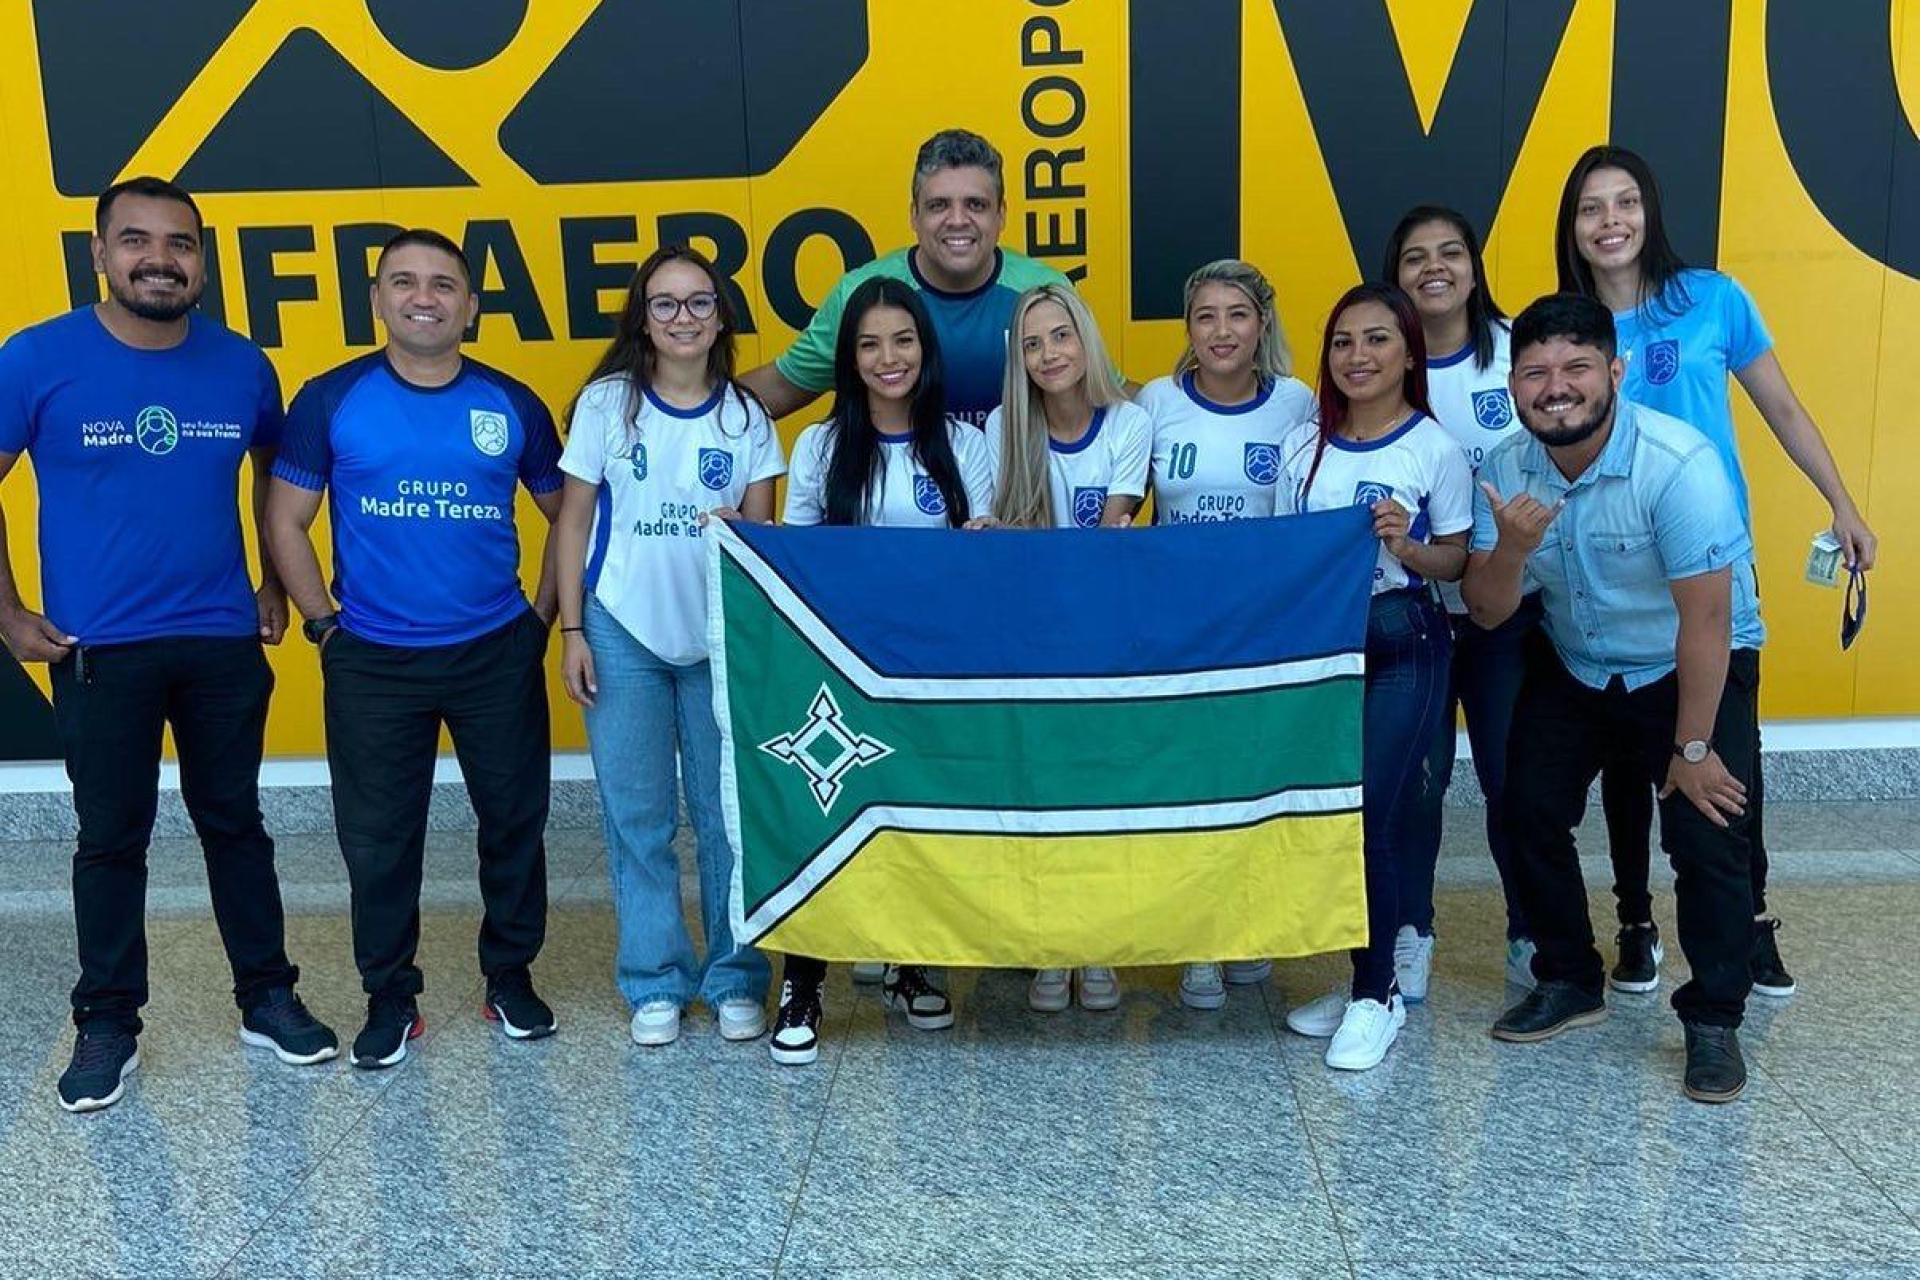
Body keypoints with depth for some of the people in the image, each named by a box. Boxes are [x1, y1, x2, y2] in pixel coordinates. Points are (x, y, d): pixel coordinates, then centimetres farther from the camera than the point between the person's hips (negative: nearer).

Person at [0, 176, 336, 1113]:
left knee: (235, 823, 12)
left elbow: (278, 473, 16)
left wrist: (277, 586, 10)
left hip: (225, 642, 2)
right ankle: (107, 1022, 23)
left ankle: (267, 998, 25)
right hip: (97, 651, -2)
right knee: (112, 839, 9)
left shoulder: (241, 366, -1)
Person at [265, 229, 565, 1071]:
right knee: (378, 836, 7)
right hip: (372, 661, -1)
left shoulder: (512, 404, 2)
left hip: (497, 654, 1)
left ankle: (511, 978, 29)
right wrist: (325, 624, -4)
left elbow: (567, 512, 11)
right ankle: (389, 998, 24)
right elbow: (284, 521, 1)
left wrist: (543, 612, 3)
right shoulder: (331, 400, -2)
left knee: (514, 819, 10)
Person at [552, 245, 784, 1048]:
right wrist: (572, 630, -2)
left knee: (727, 814, 3)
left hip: (719, 637, 1)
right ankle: (655, 983, 18)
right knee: (636, 816, 5)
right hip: (623, 635, 0)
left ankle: (735, 980, 17)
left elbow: (762, 533, 8)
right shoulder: (606, 402, 1)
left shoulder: (746, 416, 4)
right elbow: (573, 521, 3)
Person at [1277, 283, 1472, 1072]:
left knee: (1371, 822, -8)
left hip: (1400, 645, -4)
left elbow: (1457, 561, 0)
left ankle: (1375, 996, 9)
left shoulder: (1434, 449, -4)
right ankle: (1365, 983, 23)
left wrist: (1408, 548, -19)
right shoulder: (1301, 447, 8)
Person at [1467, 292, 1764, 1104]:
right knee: (1530, 811, 1)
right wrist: (1511, 547, -32)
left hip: (1696, 669, -5)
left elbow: (1705, 620, -25)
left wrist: (1691, 747, -20)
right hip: (1574, 667, 5)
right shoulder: (1505, 472, -13)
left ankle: (1713, 1021, 4)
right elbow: (1488, 613, -11)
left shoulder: (1677, 464, -29)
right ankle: (1569, 983, 22)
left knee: (1707, 836, -15)